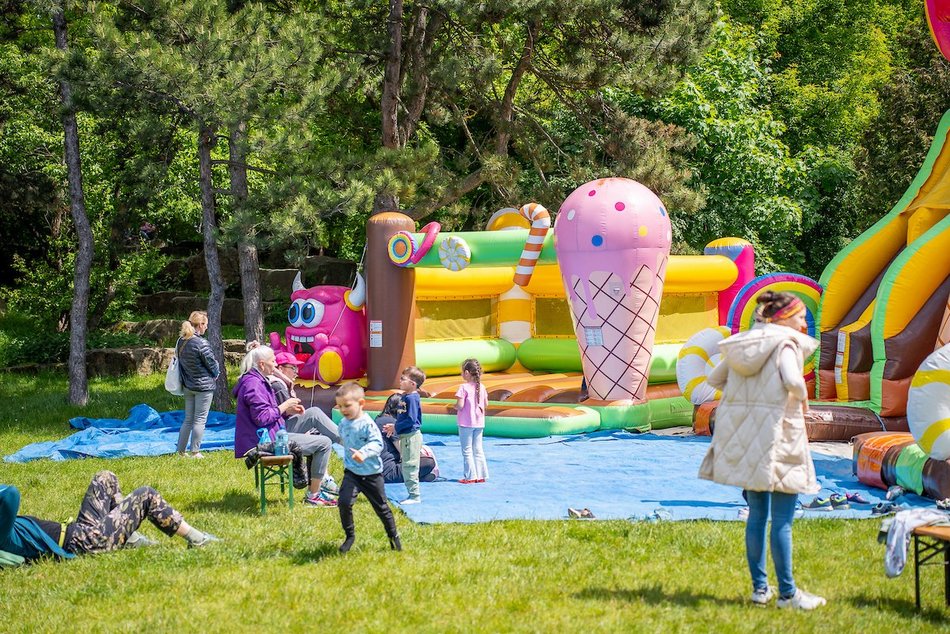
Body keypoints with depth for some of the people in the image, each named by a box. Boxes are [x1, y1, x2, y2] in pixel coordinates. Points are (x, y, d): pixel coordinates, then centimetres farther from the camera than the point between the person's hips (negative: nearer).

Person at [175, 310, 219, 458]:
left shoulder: (181, 341, 2)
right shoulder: (201, 343, -20)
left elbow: (179, 360, 11)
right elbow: (212, 363, -12)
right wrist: (215, 374, 9)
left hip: (188, 385, 7)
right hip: (203, 386, -7)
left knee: (188, 419, 15)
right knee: (200, 420, 1)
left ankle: (181, 450, 18)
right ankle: (195, 452, 3)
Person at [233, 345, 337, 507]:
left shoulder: (257, 381, 18)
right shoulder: (253, 384, -17)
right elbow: (262, 417, -25)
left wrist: (288, 410, 9)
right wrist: (284, 406, -12)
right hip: (269, 440, -12)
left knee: (314, 438, 26)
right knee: (324, 443, -10)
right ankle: (313, 495, -6)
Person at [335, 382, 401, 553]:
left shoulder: (367, 424, -18)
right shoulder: (343, 424, 4)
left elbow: (377, 443, -26)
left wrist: (364, 453, -42)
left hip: (371, 473, -4)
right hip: (351, 472, 4)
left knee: (381, 506, 10)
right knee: (344, 502, -16)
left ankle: (393, 536, 30)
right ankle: (349, 536, 1)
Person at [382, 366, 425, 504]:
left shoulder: (412, 398, -19)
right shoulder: (405, 396, 12)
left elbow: (411, 419, -23)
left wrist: (396, 427, -16)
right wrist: (394, 427, 10)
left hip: (411, 436, -10)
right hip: (405, 436, 10)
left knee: (409, 466, -6)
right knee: (406, 467, 15)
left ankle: (415, 496, 0)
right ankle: (413, 494, 21)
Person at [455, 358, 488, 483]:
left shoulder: (464, 387, -15)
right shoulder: (481, 387, 4)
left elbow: (460, 405, -20)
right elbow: (486, 405, 8)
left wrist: (455, 406, 1)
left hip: (466, 423, -6)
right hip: (479, 422, 6)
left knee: (467, 451, 2)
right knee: (478, 449, 14)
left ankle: (470, 476, 2)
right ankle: (481, 475, 15)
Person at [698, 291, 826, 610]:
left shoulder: (744, 344, 10)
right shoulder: (786, 343, -10)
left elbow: (714, 378, 15)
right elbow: (793, 380, -26)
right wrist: (802, 399, -7)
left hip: (745, 437, 7)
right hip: (777, 432, -7)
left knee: (757, 515, 14)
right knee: (782, 520, -2)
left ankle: (760, 587, 19)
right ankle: (788, 593, 2)